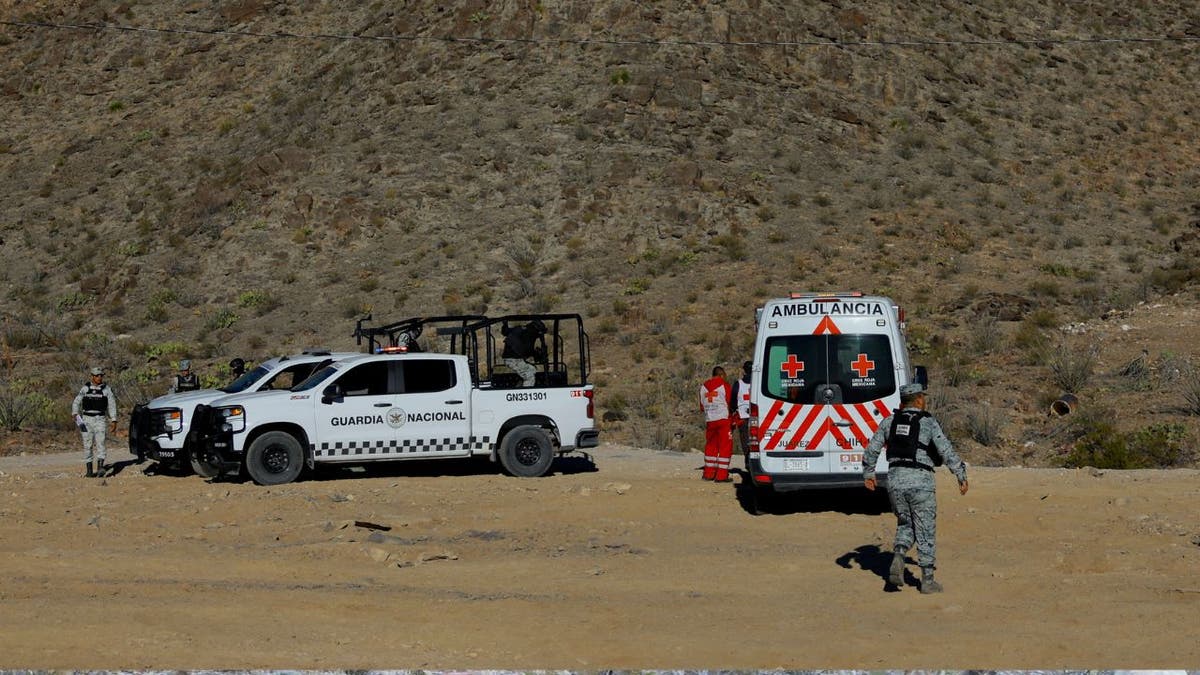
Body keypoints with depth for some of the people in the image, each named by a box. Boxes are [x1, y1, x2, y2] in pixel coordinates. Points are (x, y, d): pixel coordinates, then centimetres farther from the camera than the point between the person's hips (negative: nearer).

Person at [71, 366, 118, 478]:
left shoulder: (107, 389, 3)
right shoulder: (85, 389, 5)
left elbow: (112, 405, 5)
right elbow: (76, 402, 1)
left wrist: (113, 421, -3)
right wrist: (75, 414, -17)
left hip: (99, 420, -1)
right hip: (86, 419, 1)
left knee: (100, 443, -16)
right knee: (88, 445, 2)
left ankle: (100, 468, -27)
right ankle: (89, 471, 8)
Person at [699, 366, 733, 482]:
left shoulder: (703, 386, 12)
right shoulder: (724, 385, -4)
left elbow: (702, 406, 16)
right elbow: (730, 403, -3)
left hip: (709, 420, 5)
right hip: (723, 419, -5)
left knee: (711, 445, 17)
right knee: (725, 447, -1)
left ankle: (709, 473, 20)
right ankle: (721, 475, -5)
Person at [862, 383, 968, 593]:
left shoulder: (890, 422, 8)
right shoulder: (928, 423, -3)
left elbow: (871, 449, 10)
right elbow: (947, 451, -9)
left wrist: (868, 474, 22)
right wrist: (961, 476, -4)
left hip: (895, 480, 4)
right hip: (920, 481, -4)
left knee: (905, 524, 20)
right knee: (925, 530, 5)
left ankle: (898, 558, -6)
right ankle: (927, 580, 8)